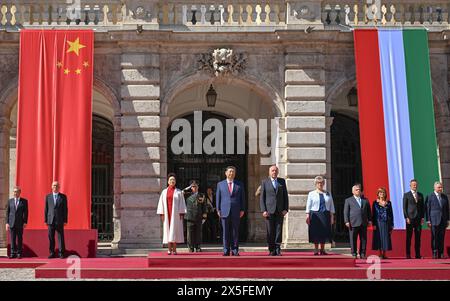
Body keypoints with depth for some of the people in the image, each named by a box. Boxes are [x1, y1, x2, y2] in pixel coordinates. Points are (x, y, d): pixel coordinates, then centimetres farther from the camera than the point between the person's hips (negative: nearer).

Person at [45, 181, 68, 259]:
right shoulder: (48, 196, 10)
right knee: (51, 237, 3)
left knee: (60, 237, -2)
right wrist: (45, 220, 4)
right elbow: (46, 209, 9)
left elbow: (65, 209, 3)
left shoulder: (63, 197, 5)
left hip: (60, 220, -2)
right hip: (50, 220, 2)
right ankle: (52, 253, 10)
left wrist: (65, 220, -3)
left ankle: (61, 253, 1)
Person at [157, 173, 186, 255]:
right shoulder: (164, 192, 9)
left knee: (175, 231, -5)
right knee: (168, 231, 0)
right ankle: (169, 249, 3)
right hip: (167, 214, 2)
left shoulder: (179, 192, 4)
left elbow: (182, 203, 1)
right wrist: (161, 214, -2)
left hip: (176, 214, -2)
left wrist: (182, 214, -7)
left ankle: (174, 249, -3)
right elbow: (161, 203, 7)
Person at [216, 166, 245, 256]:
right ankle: (226, 251, 6)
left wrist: (242, 210, 1)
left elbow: (242, 198, 9)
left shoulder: (239, 185, 10)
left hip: (236, 212, 0)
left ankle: (235, 250, 7)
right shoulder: (220, 184, 10)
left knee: (235, 232, 1)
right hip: (225, 211, 0)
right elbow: (218, 198, 9)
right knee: (225, 232, 1)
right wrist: (218, 209, 1)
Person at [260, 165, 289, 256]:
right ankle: (272, 250, 6)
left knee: (279, 230, -2)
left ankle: (278, 249, 2)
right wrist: (263, 210, -7)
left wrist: (286, 209, -1)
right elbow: (262, 197, 2)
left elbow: (285, 195, 9)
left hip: (280, 210, 1)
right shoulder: (264, 182, 5)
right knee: (270, 231, -1)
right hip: (269, 210, -1)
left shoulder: (282, 181, 11)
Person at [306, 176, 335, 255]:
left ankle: (322, 249, 11)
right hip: (315, 215, -2)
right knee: (315, 232, -2)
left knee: (324, 232, 1)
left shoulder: (328, 194, 12)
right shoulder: (311, 194, 6)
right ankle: (316, 250, 7)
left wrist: (332, 217, 4)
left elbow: (331, 206, 11)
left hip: (325, 215, 2)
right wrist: (307, 216, -7)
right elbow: (308, 206, 2)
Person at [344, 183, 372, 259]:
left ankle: (362, 254, 10)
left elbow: (369, 211, 19)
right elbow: (346, 212, 4)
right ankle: (354, 254, 6)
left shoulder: (365, 200, 17)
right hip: (353, 223, -3)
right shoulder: (348, 200, 9)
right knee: (353, 239, -1)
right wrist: (347, 221, -6)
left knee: (363, 239, 3)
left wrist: (369, 220, 9)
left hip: (363, 223, 3)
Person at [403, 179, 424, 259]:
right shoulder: (406, 195, 2)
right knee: (409, 237, 0)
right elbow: (404, 207, -1)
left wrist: (422, 217, 5)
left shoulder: (420, 195, 14)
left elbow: (422, 207, 14)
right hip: (410, 218, -3)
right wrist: (406, 218, -9)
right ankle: (408, 254, 3)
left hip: (418, 218, 4)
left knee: (418, 237, 4)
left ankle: (418, 254, 8)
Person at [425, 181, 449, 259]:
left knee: (442, 237, 4)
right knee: (434, 237, -3)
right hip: (434, 220, -4)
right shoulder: (430, 197, -1)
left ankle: (441, 253, 9)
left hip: (443, 221, 4)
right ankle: (434, 253, 1)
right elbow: (427, 209, -2)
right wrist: (428, 220, -7)